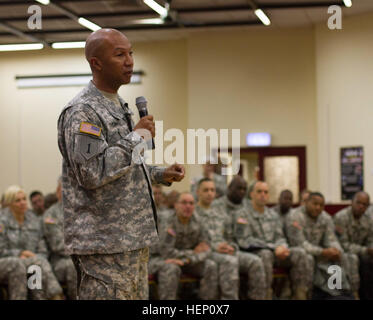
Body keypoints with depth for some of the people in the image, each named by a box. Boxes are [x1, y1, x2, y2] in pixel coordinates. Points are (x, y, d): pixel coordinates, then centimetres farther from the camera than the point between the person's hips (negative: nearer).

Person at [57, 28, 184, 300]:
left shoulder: (118, 106, 17)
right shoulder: (82, 112, -14)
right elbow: (92, 173, -25)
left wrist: (161, 175, 12)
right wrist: (138, 136, -17)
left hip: (134, 241, 10)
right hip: (105, 246, -10)